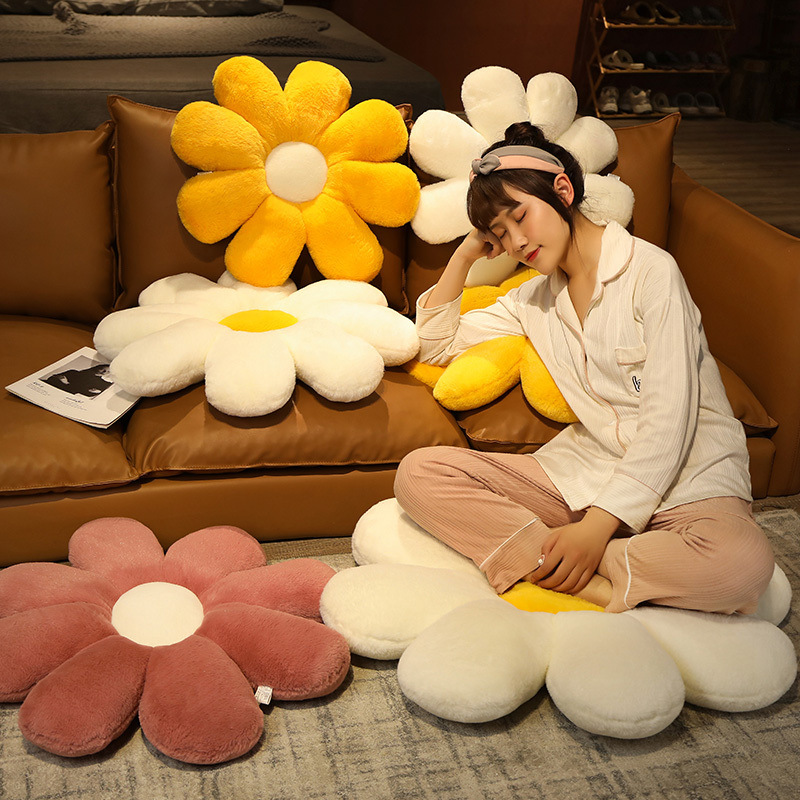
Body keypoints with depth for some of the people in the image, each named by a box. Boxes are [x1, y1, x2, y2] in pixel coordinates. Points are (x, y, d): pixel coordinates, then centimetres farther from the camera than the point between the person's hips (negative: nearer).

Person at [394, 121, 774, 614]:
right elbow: (437, 344, 23)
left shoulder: (650, 269, -8)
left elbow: (667, 423, -15)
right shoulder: (532, 300, 15)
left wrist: (597, 526, -22)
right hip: (588, 466, 5)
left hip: (687, 473, -5)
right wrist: (465, 255, 12)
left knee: (742, 562, -40)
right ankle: (593, 584, -26)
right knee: (419, 472, -17)